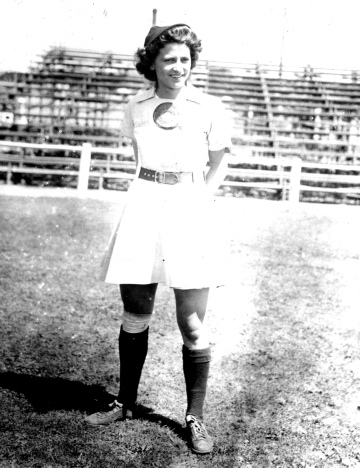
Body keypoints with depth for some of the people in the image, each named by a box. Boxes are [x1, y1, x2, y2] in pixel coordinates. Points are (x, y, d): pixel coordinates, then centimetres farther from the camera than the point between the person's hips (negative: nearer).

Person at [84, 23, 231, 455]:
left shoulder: (209, 109, -1)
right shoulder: (136, 106, 6)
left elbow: (218, 161, 12)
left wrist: (201, 197, 1)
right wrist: (151, 189, 12)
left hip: (191, 213, -2)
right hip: (143, 208, 3)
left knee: (192, 325, -1)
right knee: (134, 316, 11)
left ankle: (195, 418, 16)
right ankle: (126, 403, 30)